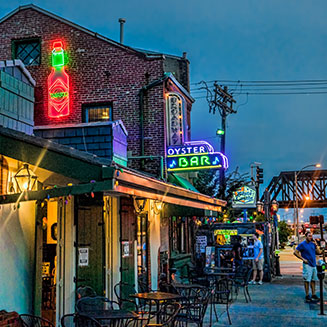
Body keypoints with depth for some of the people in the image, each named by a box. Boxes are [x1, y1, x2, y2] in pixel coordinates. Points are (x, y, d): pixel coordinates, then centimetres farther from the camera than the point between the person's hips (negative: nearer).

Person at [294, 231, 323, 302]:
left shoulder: (312, 244, 9)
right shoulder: (302, 244, -7)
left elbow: (319, 252, 7)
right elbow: (295, 252, -9)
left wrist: (315, 244, -3)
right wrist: (303, 259, -14)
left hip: (314, 264, 6)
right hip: (307, 265, -6)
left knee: (313, 280, 12)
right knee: (307, 280, -3)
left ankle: (313, 295, 21)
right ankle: (307, 296, 3)